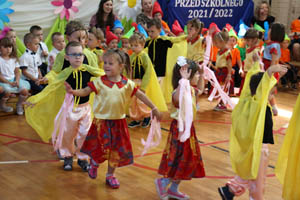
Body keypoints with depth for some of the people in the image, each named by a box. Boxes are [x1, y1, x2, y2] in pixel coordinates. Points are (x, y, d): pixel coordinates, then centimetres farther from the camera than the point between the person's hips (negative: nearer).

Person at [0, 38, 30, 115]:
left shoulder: (14, 59, 8)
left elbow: (17, 72, 8)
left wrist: (17, 80, -12)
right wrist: (9, 83, -21)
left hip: (14, 80, 5)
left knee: (25, 91, -16)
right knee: (7, 91, -34)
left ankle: (19, 105, 15)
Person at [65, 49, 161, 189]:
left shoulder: (127, 84, -4)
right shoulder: (99, 82, -9)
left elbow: (141, 95, 3)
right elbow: (86, 91, -9)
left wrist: (153, 108, 6)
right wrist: (73, 91, -28)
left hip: (118, 121, 3)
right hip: (101, 120, -2)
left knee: (116, 150, 10)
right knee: (102, 149, -1)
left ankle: (110, 175, 29)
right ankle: (94, 163, 34)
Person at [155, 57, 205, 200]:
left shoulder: (190, 90, 8)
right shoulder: (179, 91, -23)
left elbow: (200, 90, 32)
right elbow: (177, 98, -49)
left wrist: (202, 74, 22)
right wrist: (184, 79, -49)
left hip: (188, 128, 10)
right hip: (180, 128, -10)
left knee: (189, 161, 15)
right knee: (182, 161, -5)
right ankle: (162, 182, 15)